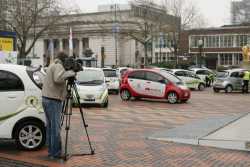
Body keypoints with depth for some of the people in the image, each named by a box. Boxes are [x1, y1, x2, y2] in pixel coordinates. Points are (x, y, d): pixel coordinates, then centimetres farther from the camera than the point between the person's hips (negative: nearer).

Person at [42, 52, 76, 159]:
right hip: (53, 100, -10)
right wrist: (70, 73, -17)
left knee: (50, 126, 13)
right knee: (55, 127, -6)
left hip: (46, 98, 10)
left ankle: (51, 150, 19)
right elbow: (58, 79, -28)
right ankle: (55, 153, -3)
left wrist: (68, 74, 12)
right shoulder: (58, 66, -11)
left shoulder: (52, 66, 20)